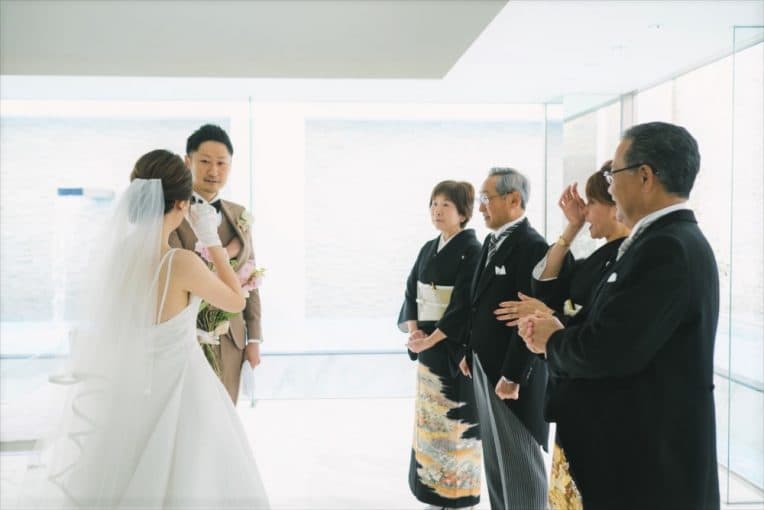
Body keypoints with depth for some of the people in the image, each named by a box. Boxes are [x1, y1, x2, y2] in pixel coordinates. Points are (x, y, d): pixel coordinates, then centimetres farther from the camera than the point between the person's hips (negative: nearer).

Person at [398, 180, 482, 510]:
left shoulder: (472, 250, -10)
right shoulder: (428, 249, 12)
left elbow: (465, 304, -18)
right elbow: (411, 292, 9)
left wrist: (431, 339, -18)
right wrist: (413, 330, -7)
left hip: (455, 346, -7)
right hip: (427, 343, 7)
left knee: (455, 419, -1)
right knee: (430, 418, 11)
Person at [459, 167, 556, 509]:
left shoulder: (532, 247, -18)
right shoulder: (492, 242, 11)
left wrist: (513, 376, -21)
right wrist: (470, 352, 12)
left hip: (511, 374, -9)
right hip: (484, 369, 9)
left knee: (520, 465, 4)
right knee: (494, 459, 20)